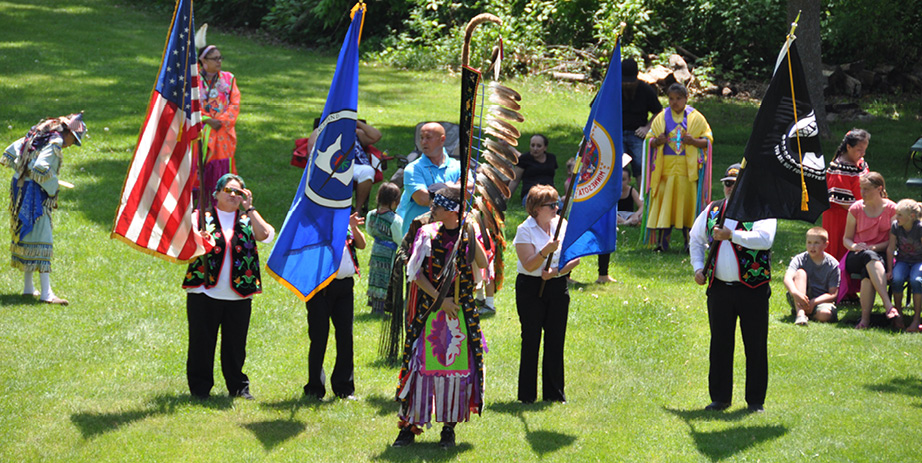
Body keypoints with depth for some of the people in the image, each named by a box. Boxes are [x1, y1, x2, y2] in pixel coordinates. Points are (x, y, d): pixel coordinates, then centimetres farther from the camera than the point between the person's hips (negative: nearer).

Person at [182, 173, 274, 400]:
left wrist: (249, 208, -5)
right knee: (202, 342, 0)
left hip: (239, 296, 2)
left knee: (236, 344, 4)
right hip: (204, 293, -2)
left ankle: (238, 386, 16)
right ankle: (200, 388, 8)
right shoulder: (201, 216, 8)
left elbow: (265, 235, -6)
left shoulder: (247, 220, 13)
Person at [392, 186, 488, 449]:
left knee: (458, 365, 3)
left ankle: (449, 427, 13)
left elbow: (483, 264, -10)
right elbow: (417, 273, -4)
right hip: (430, 310, -2)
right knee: (422, 364, -3)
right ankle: (409, 425, 4)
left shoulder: (467, 234, 3)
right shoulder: (427, 234, -1)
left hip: (461, 311, 2)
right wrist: (440, 299, -11)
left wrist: (470, 235, -15)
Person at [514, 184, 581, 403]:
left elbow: (575, 257, 1)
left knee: (556, 340, 4)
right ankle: (527, 395, 5)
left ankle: (554, 393, 12)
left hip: (557, 287, 4)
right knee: (531, 339, -1)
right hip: (531, 288, -4)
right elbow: (529, 265, -16)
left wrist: (557, 271, -13)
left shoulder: (562, 225, 4)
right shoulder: (525, 231, -9)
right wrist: (546, 251, -31)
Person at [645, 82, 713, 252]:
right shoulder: (662, 117, 10)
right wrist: (657, 141, -11)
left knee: (687, 203, -3)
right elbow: (650, 140, 12)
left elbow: (708, 140, 4)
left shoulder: (695, 117, 5)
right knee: (664, 204, -4)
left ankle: (690, 241, 4)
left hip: (688, 168, -1)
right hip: (666, 167, 1)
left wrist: (693, 141, -16)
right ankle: (662, 242, -2)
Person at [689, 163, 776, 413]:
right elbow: (696, 239, 24)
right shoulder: (712, 210, 12)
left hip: (752, 289, -4)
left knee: (755, 345, 1)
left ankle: (756, 400, 11)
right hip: (719, 287, 4)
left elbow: (765, 239, -22)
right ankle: (720, 397, 17)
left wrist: (732, 235, -26)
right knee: (719, 344, 7)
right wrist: (698, 267, 10)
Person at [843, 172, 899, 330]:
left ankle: (865, 318, -42)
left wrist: (873, 247, -15)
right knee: (869, 258, -39)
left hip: (881, 255, -1)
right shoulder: (856, 209, 9)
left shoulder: (891, 209, 3)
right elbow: (846, 239, 14)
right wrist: (854, 246, -10)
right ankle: (888, 305, -50)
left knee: (868, 271, -39)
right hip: (857, 256, 1)